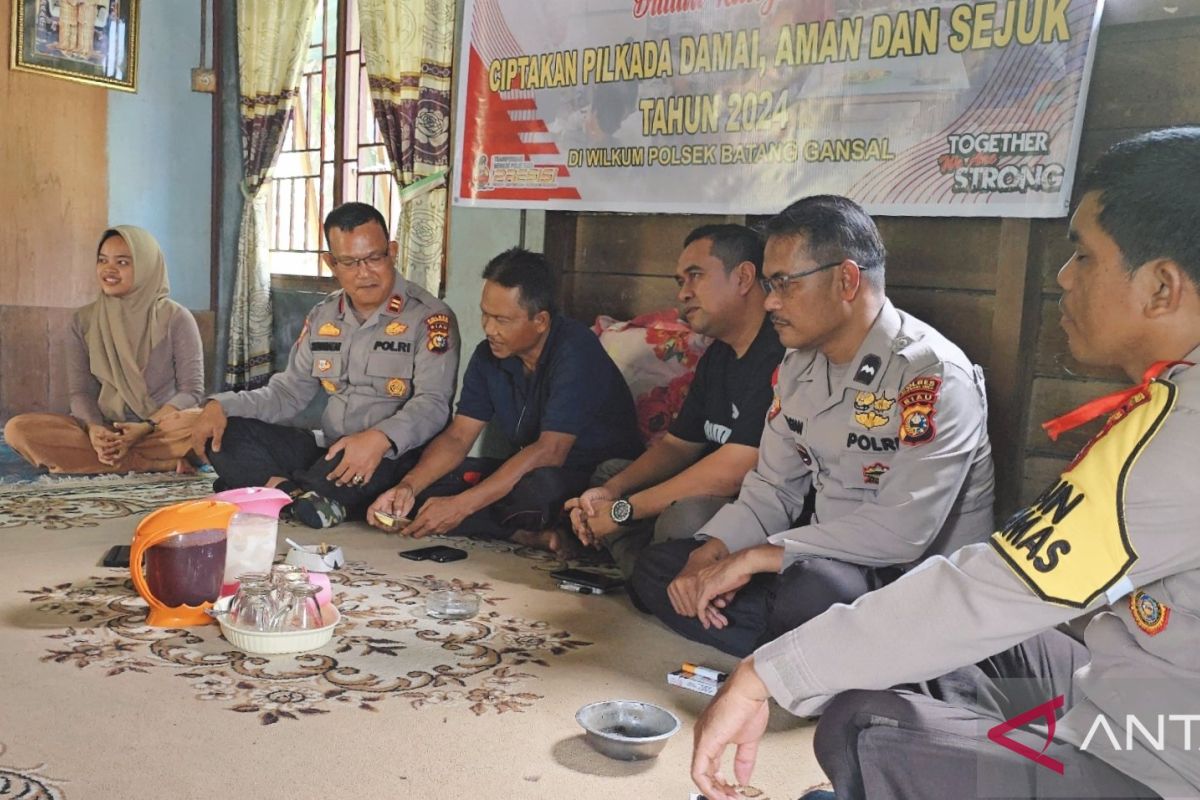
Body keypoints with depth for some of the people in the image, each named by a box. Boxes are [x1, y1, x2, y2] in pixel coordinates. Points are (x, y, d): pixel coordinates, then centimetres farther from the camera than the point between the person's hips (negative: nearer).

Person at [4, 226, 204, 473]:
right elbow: (80, 392, 4)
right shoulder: (83, 321, 7)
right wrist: (93, 428, -18)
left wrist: (147, 427, -20)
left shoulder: (175, 318, -2)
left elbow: (191, 391, -5)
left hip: (164, 428, -3)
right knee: (18, 429, -22)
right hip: (104, 430, 3)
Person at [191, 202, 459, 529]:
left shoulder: (431, 318, -8)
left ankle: (278, 489, -21)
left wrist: (381, 438, -37)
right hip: (329, 450, 6)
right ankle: (305, 497, -29)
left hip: (393, 459, -6)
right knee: (225, 436, -9)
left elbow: (433, 404, -18)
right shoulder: (322, 317, 13)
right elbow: (287, 393, 14)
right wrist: (223, 405, -4)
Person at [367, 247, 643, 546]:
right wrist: (407, 487, -18)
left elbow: (550, 451, -30)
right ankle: (530, 535, -17)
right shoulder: (489, 355, 1)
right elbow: (457, 437, 2)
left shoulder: (575, 352, -22)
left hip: (601, 481, -7)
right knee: (424, 482, -9)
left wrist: (460, 505, -32)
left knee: (539, 485, -40)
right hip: (527, 472, 8)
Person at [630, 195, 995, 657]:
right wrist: (709, 554, -9)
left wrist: (755, 557, -25)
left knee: (813, 586, -40)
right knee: (657, 570, 0)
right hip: (821, 562, 8)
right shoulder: (798, 365, 5)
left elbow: (902, 532, -28)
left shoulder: (933, 376, -21)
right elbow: (772, 487, 10)